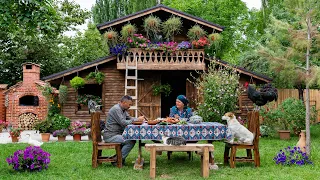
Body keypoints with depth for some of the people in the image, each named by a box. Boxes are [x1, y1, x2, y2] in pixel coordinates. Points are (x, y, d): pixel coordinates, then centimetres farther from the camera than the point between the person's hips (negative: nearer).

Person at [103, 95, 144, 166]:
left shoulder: (123, 109, 14)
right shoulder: (116, 109, -17)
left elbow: (129, 118, 19)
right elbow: (123, 123, -22)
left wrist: (139, 119, 0)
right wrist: (137, 120, -16)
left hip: (117, 134, 10)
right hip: (110, 136, -10)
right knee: (131, 141, -20)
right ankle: (117, 160, -11)